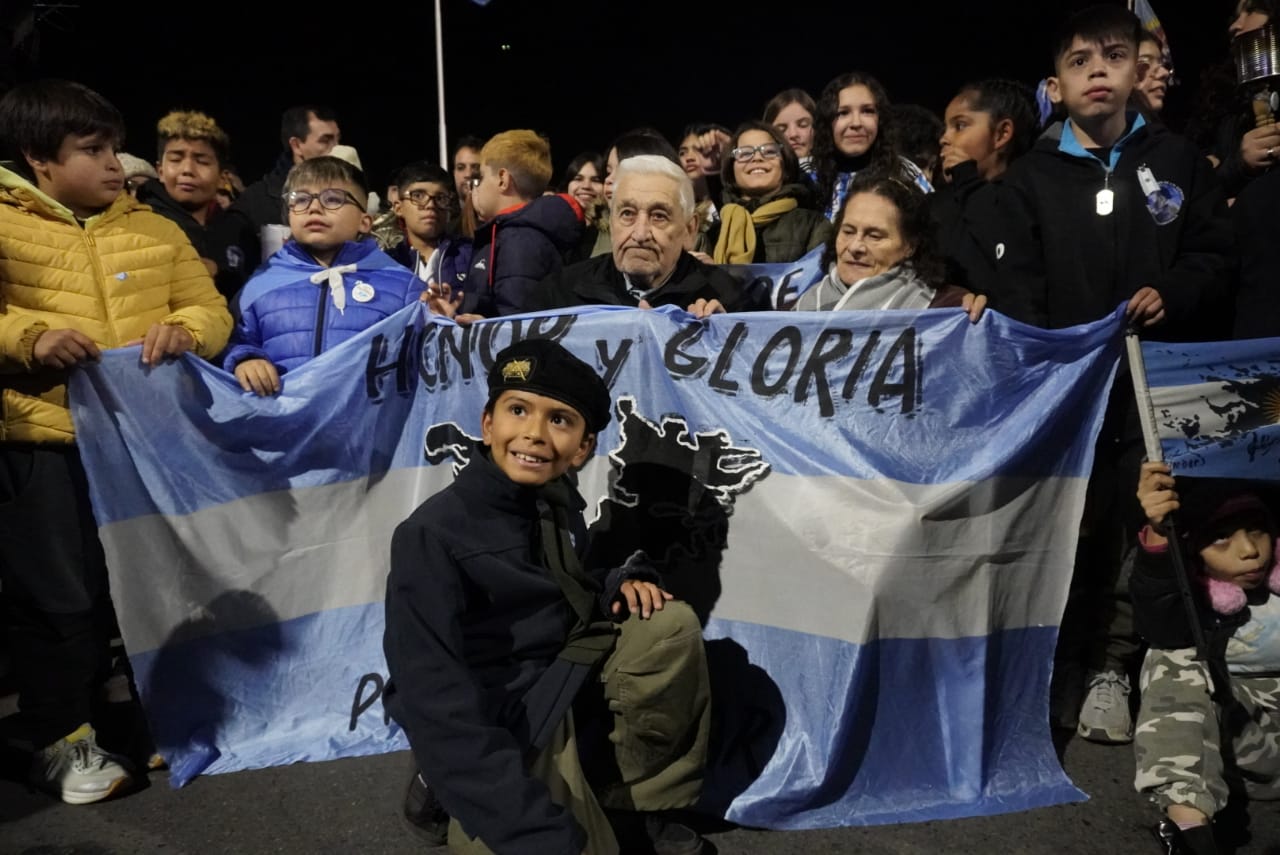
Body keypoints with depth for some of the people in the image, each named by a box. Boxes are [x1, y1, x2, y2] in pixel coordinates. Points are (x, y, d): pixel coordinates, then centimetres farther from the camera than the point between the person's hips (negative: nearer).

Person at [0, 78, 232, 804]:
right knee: (59, 598, 4)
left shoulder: (153, 229, 12)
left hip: (146, 434, 4)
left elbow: (212, 309, 8)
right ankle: (62, 739, 22)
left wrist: (184, 330, -13)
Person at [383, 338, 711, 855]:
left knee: (671, 624, -8)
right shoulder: (431, 536, -22)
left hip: (564, 682, 6)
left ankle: (646, 800, 7)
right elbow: (438, 710, -28)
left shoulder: (558, 501, 0)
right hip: (494, 732, -6)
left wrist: (623, 583, -5)